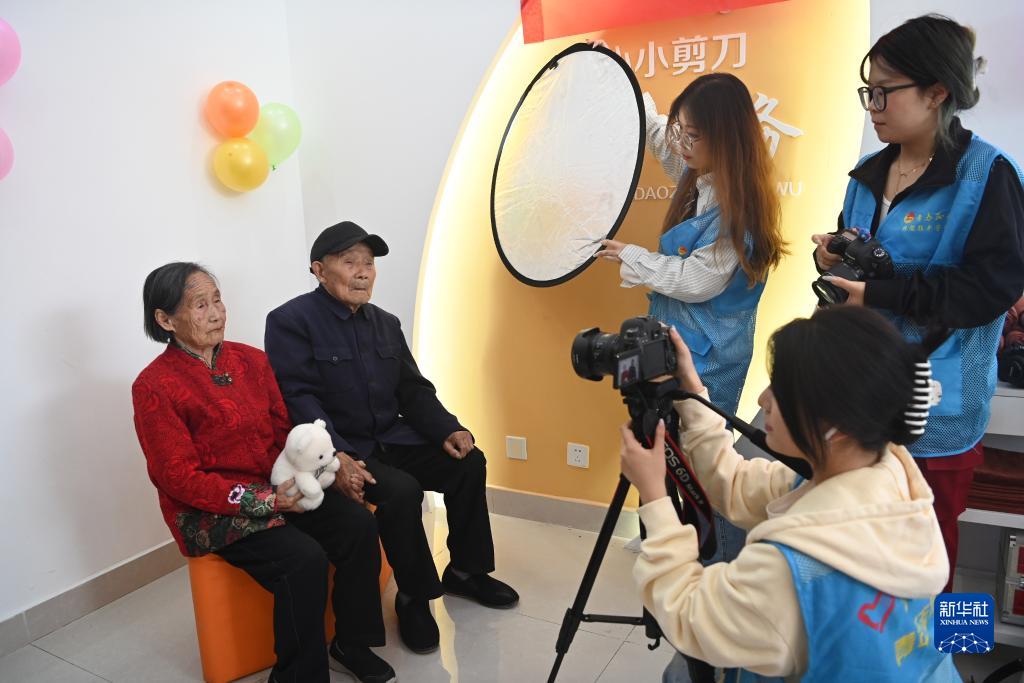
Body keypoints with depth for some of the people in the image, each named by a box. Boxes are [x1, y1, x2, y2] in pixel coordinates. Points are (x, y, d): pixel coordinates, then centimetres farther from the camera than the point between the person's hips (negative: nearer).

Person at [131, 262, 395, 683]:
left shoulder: (250, 360, 6)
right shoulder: (153, 387, -12)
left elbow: (284, 427, 11)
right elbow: (180, 478, -14)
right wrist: (262, 501, -20)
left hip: (278, 488, 6)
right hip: (212, 512, -5)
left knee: (358, 525, -16)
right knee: (303, 558, -28)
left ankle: (351, 644, 4)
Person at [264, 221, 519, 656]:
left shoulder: (386, 323, 12)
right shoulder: (290, 321, -9)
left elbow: (414, 390, 10)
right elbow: (299, 399, -19)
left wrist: (447, 430, -7)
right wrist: (335, 456, -32)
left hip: (390, 440, 7)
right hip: (337, 451, -7)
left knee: (468, 461, -10)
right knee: (402, 489, -30)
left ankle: (466, 571, 10)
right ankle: (414, 597, -6)